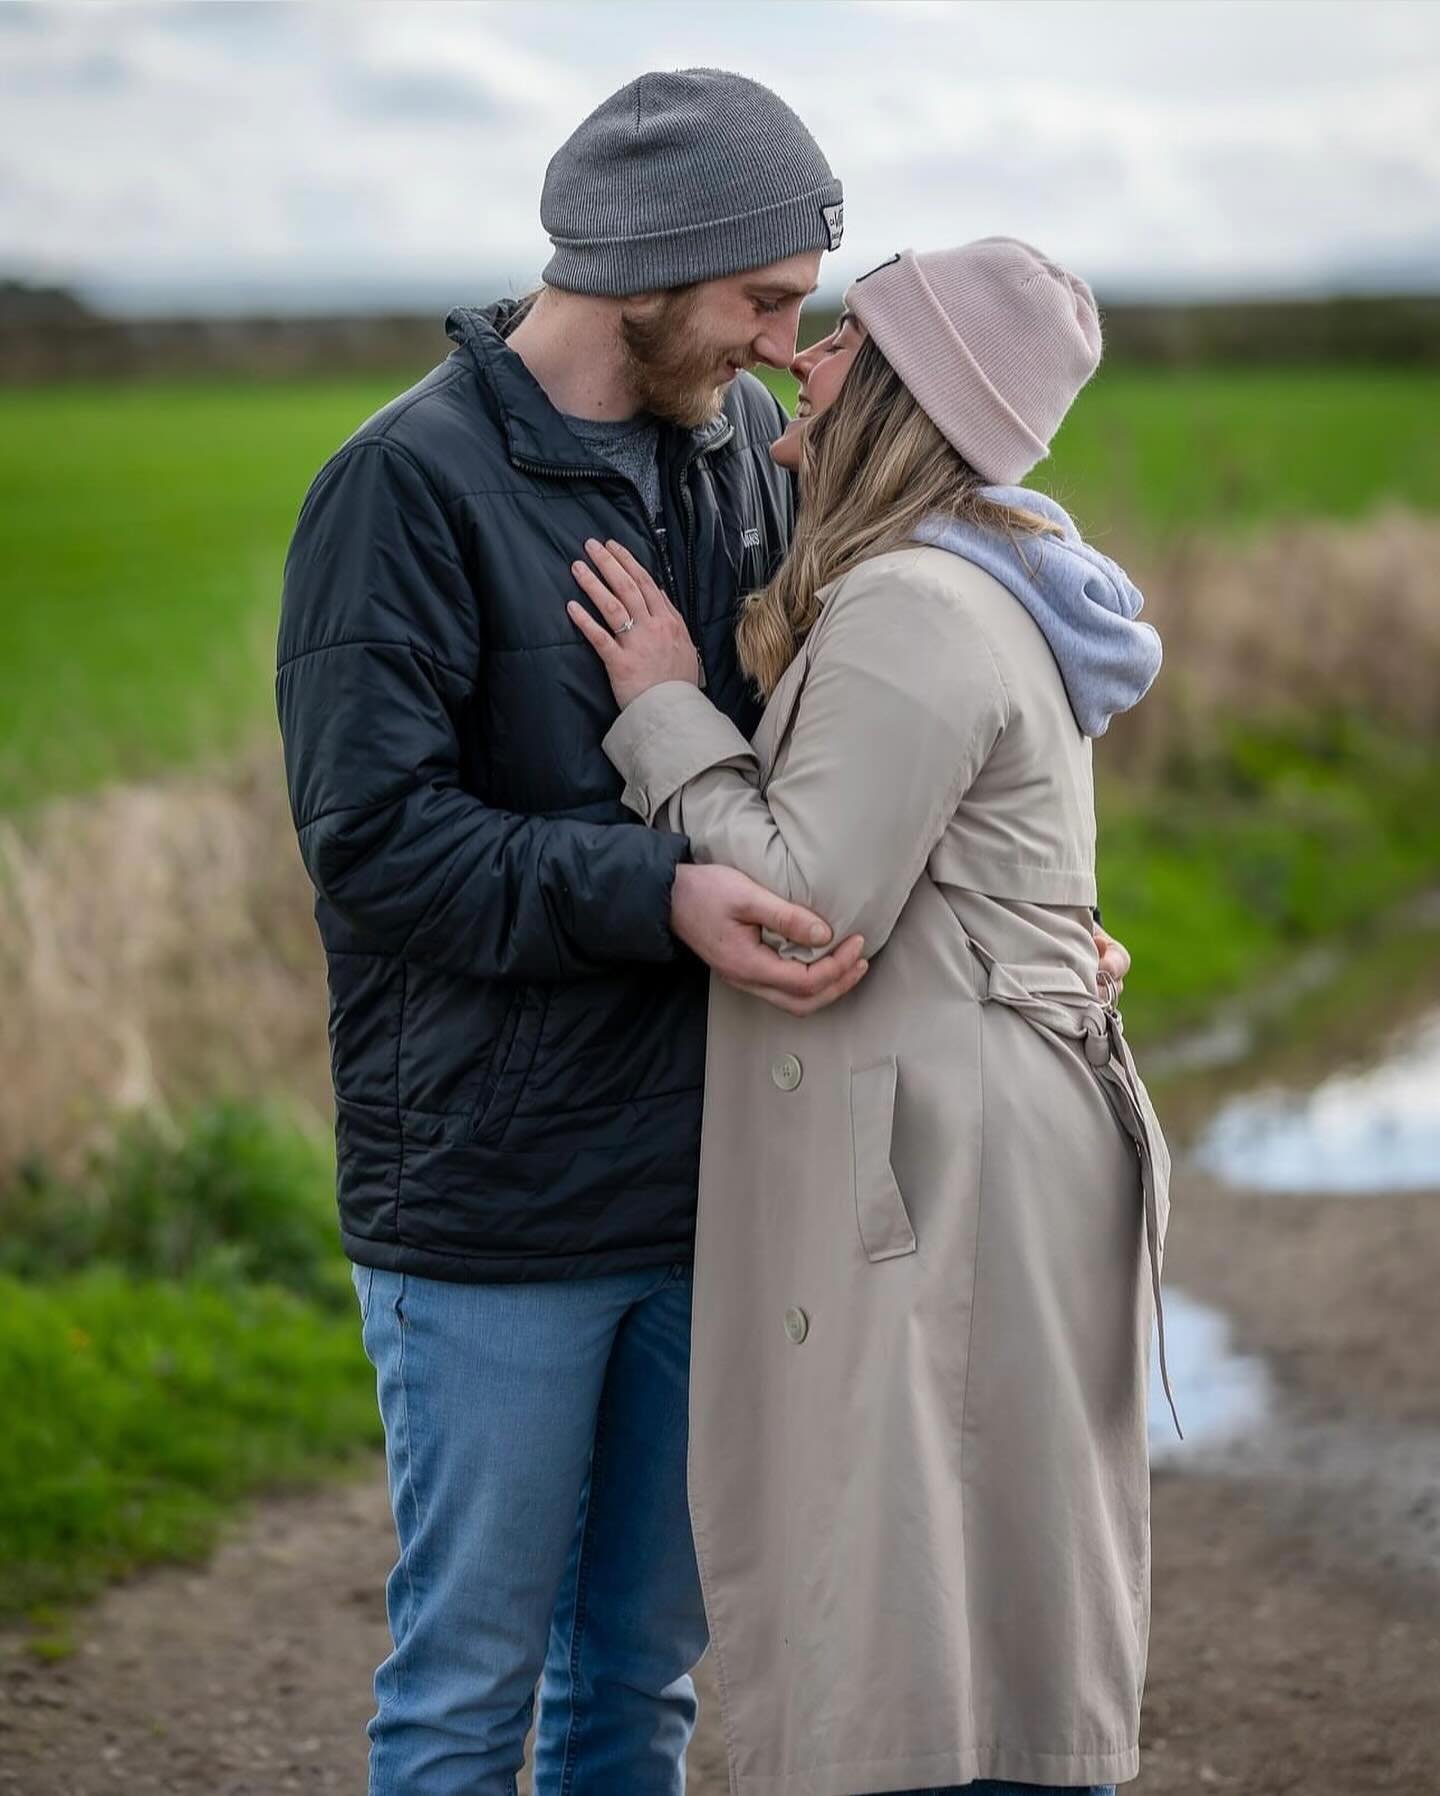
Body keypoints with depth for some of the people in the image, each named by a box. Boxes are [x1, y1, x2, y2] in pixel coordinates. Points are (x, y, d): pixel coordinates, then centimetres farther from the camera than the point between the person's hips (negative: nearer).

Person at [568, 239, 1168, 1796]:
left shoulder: (914, 614, -18)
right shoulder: (972, 588, 14)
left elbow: (810, 910, -20)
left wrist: (667, 717, -10)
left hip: (939, 1177, -10)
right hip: (950, 1146, 10)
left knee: (921, 1642, -3)